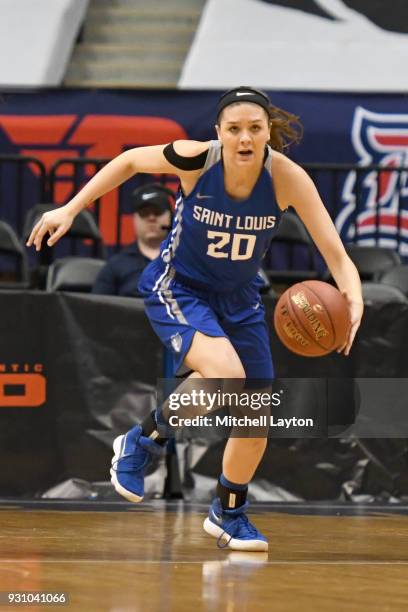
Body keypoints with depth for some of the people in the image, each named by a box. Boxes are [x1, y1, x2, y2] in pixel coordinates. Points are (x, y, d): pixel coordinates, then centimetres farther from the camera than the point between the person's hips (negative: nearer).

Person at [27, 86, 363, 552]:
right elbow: (132, 160, -5)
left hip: (238, 299, 4)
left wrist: (353, 302, -45)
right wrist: (71, 209, -5)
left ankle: (228, 514, 31)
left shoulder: (286, 177, -23)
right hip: (176, 288, -4)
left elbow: (337, 256, -25)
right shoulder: (194, 159, -26)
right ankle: (142, 441, -6)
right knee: (226, 375, -31)